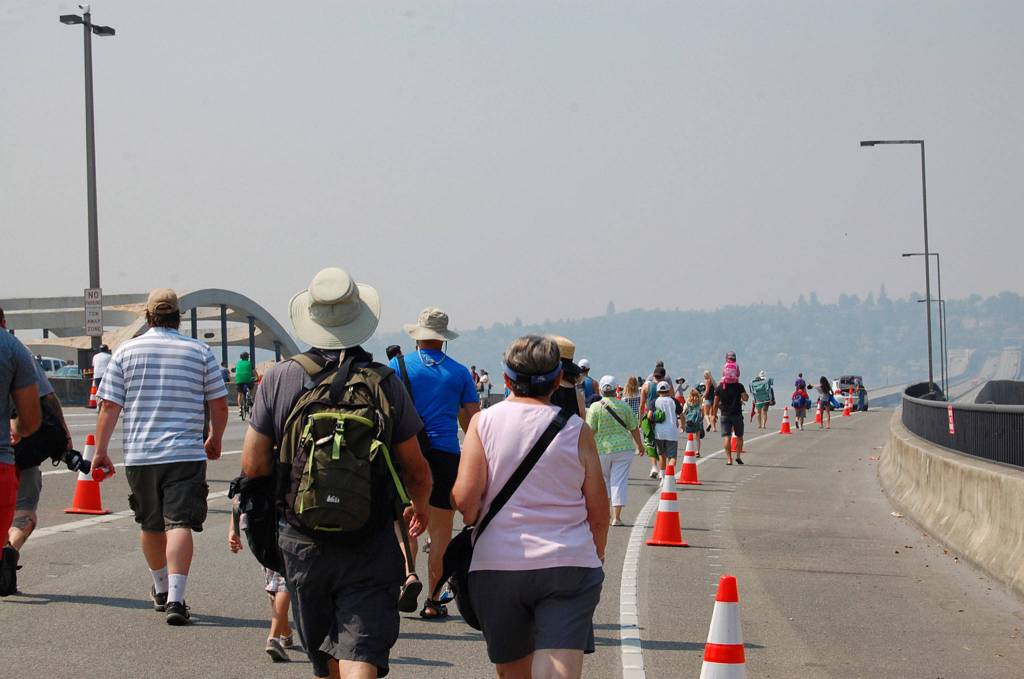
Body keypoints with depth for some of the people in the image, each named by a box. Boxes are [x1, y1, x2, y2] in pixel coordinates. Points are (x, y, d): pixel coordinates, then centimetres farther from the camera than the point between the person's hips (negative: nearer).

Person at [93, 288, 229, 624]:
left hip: (139, 456, 2)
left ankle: (161, 590, 35)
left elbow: (109, 406, 0)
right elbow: (219, 404, 6)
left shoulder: (126, 352, 4)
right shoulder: (200, 352, 3)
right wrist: (215, 440, 22)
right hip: (185, 454, -2)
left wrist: (101, 450, 4)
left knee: (151, 525, 17)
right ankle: (175, 598, -21)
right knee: (179, 523, -7)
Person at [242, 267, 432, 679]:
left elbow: (253, 465, -3)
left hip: (303, 543, 2)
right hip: (370, 550, -2)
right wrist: (419, 506, 24)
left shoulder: (281, 378, -4)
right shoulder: (385, 383, -5)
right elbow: (416, 470, 1)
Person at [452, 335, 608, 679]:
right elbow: (599, 513, 4)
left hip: (497, 565, 1)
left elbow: (465, 496, -9)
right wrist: (595, 559, 21)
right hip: (570, 566, -1)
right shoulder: (577, 430, 1)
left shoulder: (483, 422, 0)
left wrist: (473, 523, 14)